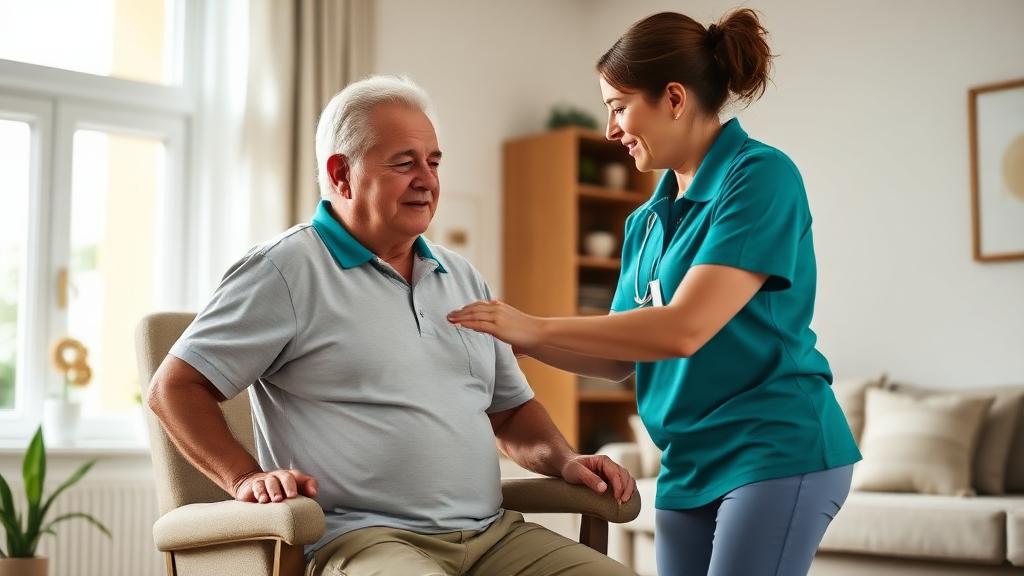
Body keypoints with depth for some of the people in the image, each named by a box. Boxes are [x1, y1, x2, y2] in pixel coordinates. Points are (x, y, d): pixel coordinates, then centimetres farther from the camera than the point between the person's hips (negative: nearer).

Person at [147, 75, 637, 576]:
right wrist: (246, 478, -13)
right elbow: (174, 388, -1)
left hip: (494, 533, 7)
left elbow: (510, 409, 28)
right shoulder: (286, 270, 0)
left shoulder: (461, 277, 21)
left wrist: (564, 460, 10)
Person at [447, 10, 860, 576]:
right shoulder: (647, 220, 11)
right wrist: (511, 333, 2)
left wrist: (536, 327, -16)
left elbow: (683, 329, -22)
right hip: (686, 465, 7)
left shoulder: (761, 175, -12)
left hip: (776, 451, -7)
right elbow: (619, 358, 14)